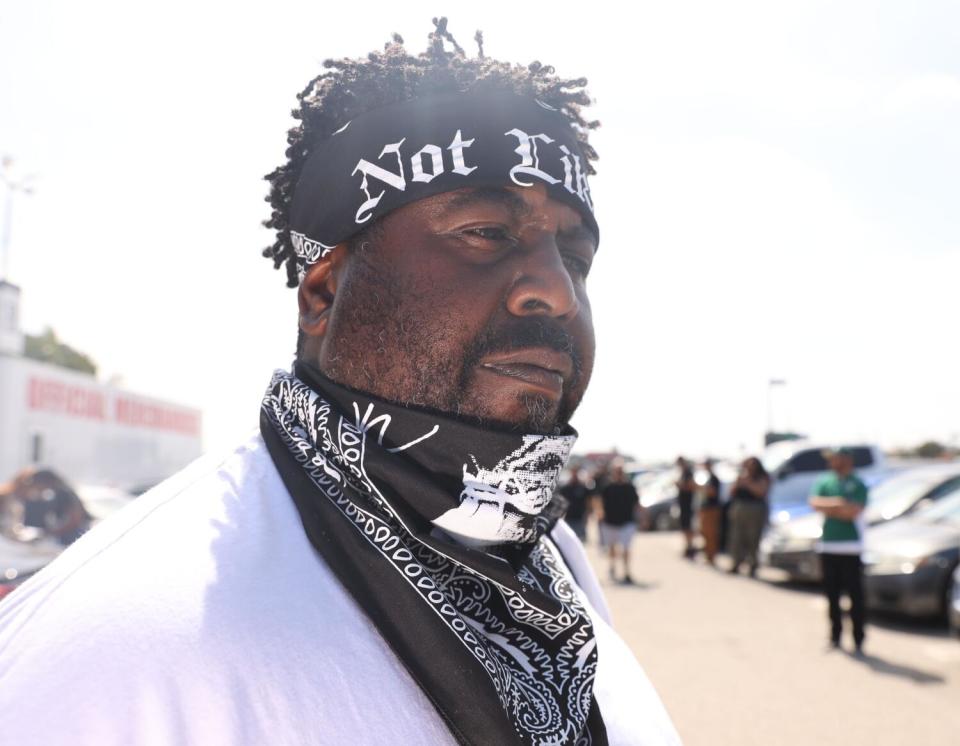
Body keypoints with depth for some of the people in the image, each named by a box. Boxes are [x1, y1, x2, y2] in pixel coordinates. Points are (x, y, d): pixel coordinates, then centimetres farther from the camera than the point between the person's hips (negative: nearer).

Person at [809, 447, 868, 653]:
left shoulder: (858, 485, 0)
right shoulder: (824, 482, 12)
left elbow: (854, 511, -13)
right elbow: (815, 503, -4)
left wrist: (829, 507, -7)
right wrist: (840, 505, -13)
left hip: (851, 547, -4)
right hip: (827, 545, 4)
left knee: (855, 595, -3)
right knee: (832, 594, 8)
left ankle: (858, 639, 2)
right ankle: (835, 636, 18)